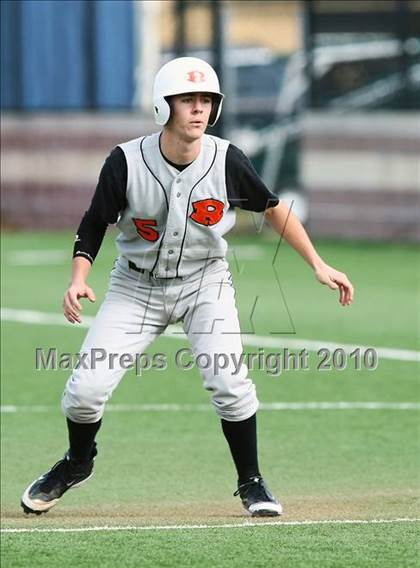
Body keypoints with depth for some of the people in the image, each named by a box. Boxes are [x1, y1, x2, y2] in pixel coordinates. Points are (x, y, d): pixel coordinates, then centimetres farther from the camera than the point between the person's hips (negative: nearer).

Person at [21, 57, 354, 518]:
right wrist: (78, 280, -23)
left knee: (228, 382, -20)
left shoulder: (226, 160, -17)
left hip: (204, 283, 0)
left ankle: (251, 483, 3)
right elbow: (93, 225, -8)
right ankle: (77, 463, 25)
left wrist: (318, 264, -3)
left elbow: (272, 208, -1)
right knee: (86, 388, -8)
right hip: (136, 286, 0)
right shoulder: (127, 163, -20)